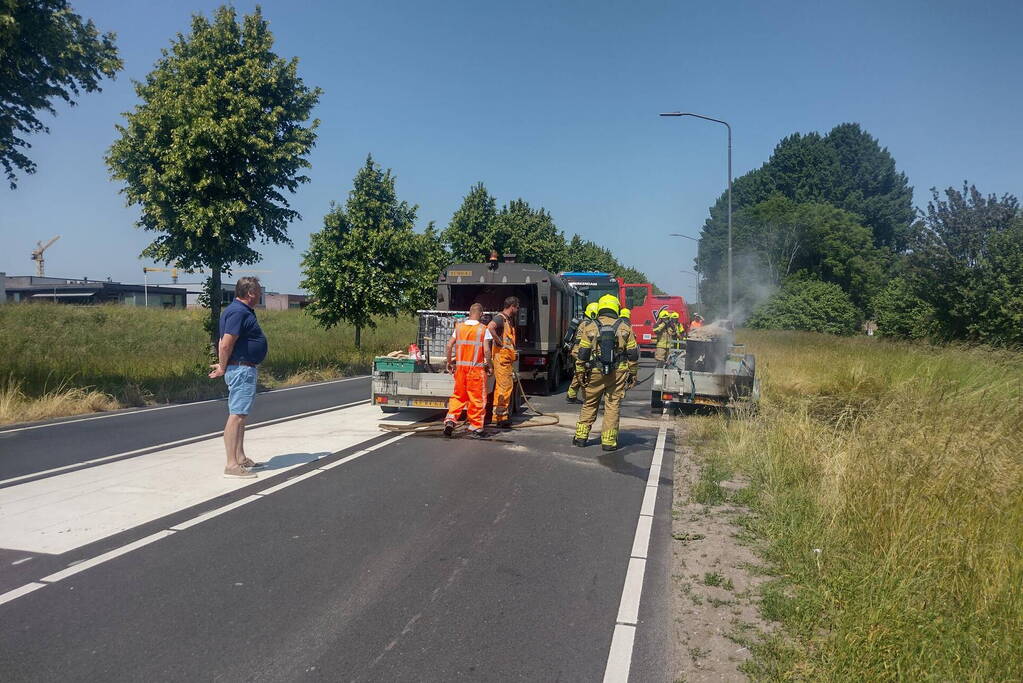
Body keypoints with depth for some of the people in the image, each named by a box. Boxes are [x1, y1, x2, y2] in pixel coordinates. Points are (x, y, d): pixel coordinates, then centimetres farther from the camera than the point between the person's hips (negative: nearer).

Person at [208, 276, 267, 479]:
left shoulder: (243, 311, 16)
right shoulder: (238, 312, -17)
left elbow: (225, 343, 21)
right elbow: (226, 344, -22)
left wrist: (223, 366, 14)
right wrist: (223, 368, -9)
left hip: (247, 369, 11)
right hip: (241, 369, -11)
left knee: (241, 415, 15)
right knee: (236, 415, -10)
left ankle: (240, 458, 24)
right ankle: (232, 465, -9)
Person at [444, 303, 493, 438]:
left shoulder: (459, 327, 6)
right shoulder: (483, 329, -5)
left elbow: (449, 345, 3)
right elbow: (486, 350, -13)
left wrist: (449, 362, 12)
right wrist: (488, 365, 0)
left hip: (460, 366, 4)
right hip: (476, 367, -4)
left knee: (458, 395, 15)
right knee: (477, 398, 5)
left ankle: (450, 419, 1)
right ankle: (475, 428, 9)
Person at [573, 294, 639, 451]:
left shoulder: (591, 328, 1)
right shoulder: (625, 328, 1)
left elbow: (582, 354, 1)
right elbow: (633, 354, 1)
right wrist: (633, 375, 8)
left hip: (596, 373, 1)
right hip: (618, 373, 0)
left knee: (589, 404, 13)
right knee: (612, 406, 4)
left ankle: (581, 436, 16)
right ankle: (609, 441, 5)